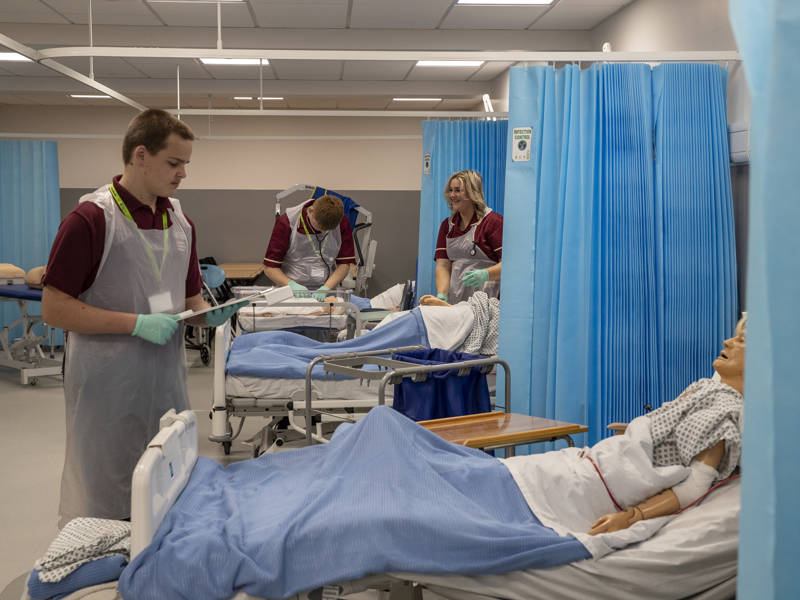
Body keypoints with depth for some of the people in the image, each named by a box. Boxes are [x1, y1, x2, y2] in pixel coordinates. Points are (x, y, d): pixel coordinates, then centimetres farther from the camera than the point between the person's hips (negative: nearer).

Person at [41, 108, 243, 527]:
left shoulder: (180, 222, 9)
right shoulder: (91, 219, -12)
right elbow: (54, 308, -14)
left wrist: (208, 315, -4)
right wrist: (137, 323, -20)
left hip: (166, 383, 7)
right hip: (108, 387, -6)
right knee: (100, 504, 5)